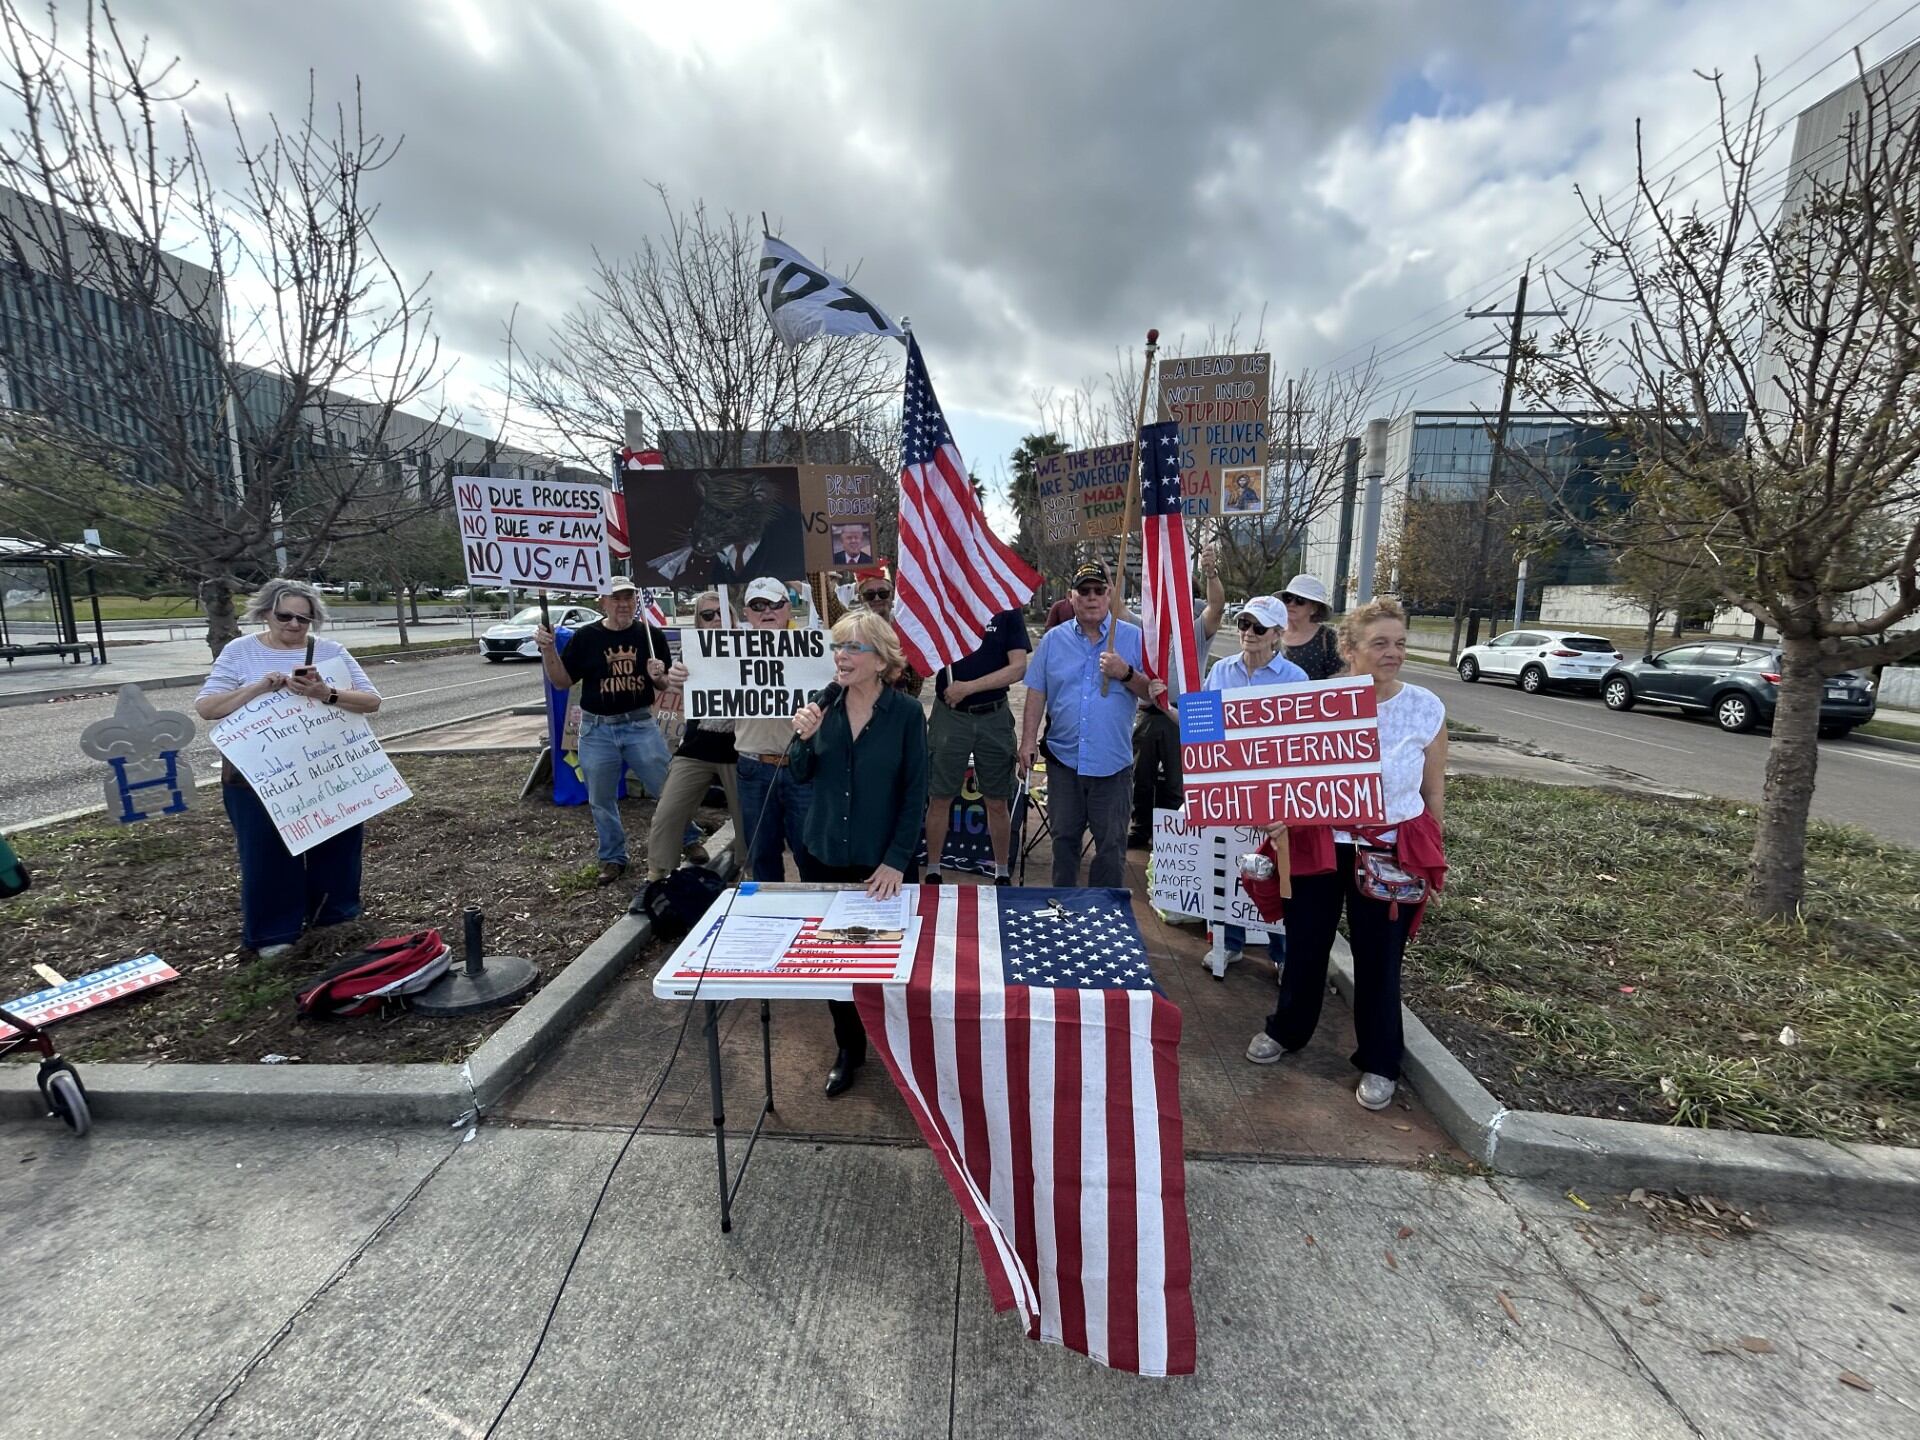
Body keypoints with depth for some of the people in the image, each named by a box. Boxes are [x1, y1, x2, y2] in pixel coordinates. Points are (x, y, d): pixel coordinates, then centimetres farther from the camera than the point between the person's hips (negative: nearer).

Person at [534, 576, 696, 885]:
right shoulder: (585, 637, -1)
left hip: (640, 725, 0)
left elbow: (666, 687, 7)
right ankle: (613, 858, 27)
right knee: (602, 800, 11)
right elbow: (561, 682, 0)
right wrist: (548, 649, -14)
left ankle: (690, 841, 21)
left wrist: (658, 678, -15)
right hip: (597, 731, 1)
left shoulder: (651, 635, 1)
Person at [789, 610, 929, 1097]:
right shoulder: (825, 705, -4)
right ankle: (849, 1048, 37)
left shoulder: (906, 713, -13)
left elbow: (915, 793, -10)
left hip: (881, 862, -3)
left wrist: (897, 860, -14)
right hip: (824, 855, 4)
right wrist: (804, 738, -17)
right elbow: (801, 775, 3)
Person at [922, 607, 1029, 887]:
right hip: (949, 714, 0)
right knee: (940, 799, 6)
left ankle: (1001, 873, 25)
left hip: (994, 717, 0)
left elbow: (1019, 669, -7)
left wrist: (969, 687, -13)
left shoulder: (1008, 614, 1)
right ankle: (932, 872, 22)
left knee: (997, 803, 9)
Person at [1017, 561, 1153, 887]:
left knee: (1111, 844, 6)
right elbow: (1036, 693, 6)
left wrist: (1126, 674, -19)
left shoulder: (1133, 638, 0)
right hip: (1063, 759, 2)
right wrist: (1028, 740, 0)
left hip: (1113, 761, -2)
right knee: (1064, 838, 15)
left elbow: (1153, 692, -2)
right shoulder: (1053, 640, 7)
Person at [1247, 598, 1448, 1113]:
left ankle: (1379, 1063, 33)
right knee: (1305, 945, 16)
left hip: (1392, 850, 0)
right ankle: (1286, 1030, 41)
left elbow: (1433, 792, 4)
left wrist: (1434, 855, 8)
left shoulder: (1426, 708, -6)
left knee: (1379, 958, 10)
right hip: (1319, 844, 1)